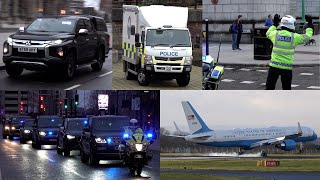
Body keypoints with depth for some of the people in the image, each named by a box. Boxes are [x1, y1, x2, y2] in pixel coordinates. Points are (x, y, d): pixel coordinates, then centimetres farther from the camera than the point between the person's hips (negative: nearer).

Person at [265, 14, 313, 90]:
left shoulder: (275, 34, -2)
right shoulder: (294, 37, -5)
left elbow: (268, 33, 22)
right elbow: (307, 37, 12)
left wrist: (275, 24, 35)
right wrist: (310, 25, 25)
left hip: (274, 66, 1)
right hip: (287, 68, -1)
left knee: (269, 87, 7)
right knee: (287, 89, 11)